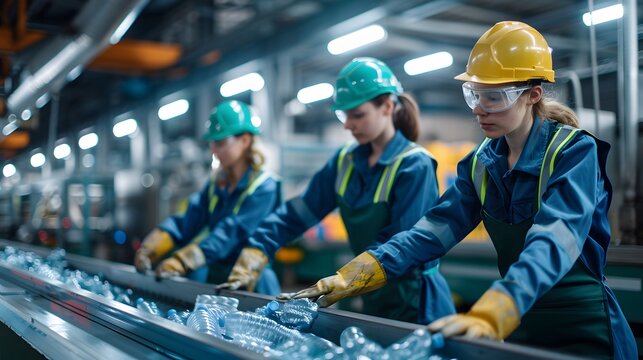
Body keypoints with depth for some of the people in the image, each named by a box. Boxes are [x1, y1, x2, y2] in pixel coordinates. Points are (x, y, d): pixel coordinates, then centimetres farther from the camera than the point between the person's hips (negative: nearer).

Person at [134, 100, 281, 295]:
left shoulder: (264, 188, -12)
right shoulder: (217, 184, 11)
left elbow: (230, 234, -22)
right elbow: (186, 222, 3)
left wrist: (181, 262, -30)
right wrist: (150, 250, -13)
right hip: (216, 281, 6)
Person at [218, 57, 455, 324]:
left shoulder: (415, 165, -15)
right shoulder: (346, 161, 5)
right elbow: (297, 213, 4)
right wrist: (253, 256, -6)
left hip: (415, 303, -6)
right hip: (372, 300, 6)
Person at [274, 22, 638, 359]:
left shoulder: (575, 151, -17)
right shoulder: (482, 162, 1)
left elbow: (553, 243, -33)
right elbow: (434, 229, -7)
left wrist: (488, 316, -49)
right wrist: (349, 278, -19)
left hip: (581, 328, -5)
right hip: (518, 326, 5)